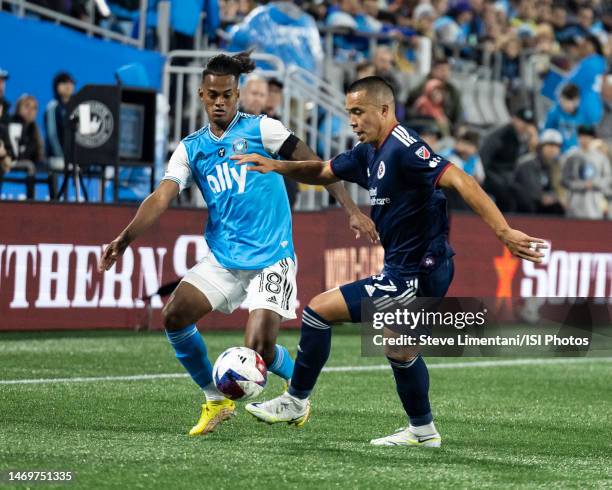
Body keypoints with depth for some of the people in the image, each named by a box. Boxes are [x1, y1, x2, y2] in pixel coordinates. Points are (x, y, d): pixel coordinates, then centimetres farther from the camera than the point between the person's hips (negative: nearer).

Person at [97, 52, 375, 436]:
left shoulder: (260, 129, -4)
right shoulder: (191, 149, 6)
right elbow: (161, 198, -4)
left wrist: (352, 210, -9)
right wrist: (126, 238, -20)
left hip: (271, 258, -4)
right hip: (223, 259, 5)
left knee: (259, 348, -15)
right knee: (174, 316, -11)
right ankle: (216, 400, 8)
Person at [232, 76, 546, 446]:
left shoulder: (404, 148, -20)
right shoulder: (369, 153, 10)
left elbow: (460, 181, -30)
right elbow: (323, 172, 24)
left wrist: (503, 231, -40)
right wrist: (277, 166, 6)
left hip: (412, 276, -10)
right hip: (408, 270, 10)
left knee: (319, 309, -7)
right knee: (399, 351, 27)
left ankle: (296, 402, 6)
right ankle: (423, 432, 40)